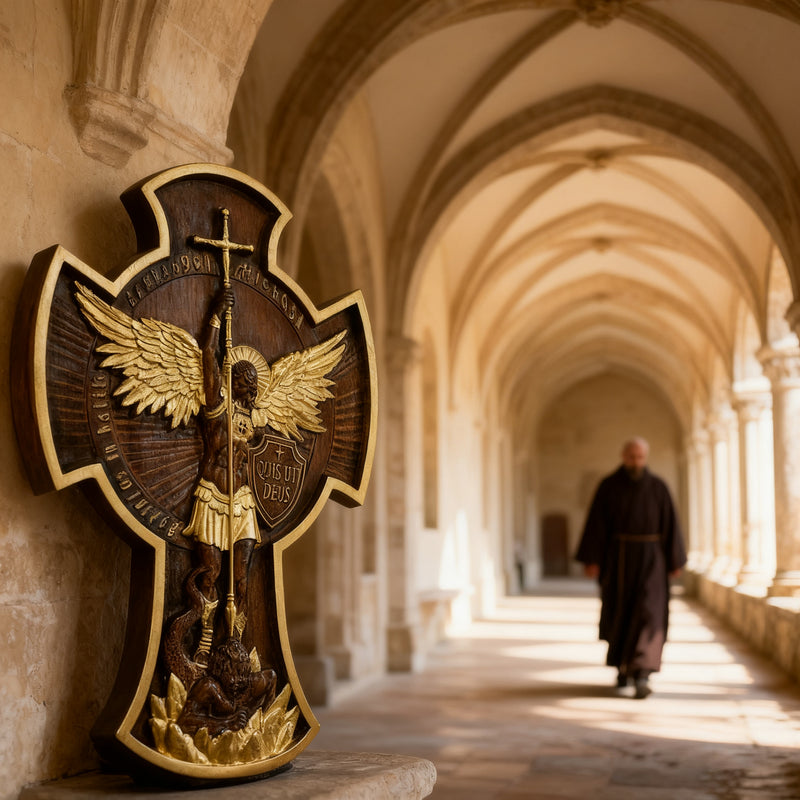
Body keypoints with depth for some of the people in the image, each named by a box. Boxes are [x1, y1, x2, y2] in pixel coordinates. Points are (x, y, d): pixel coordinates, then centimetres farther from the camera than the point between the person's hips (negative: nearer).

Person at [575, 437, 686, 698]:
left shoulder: (658, 487, 0)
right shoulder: (608, 486, -2)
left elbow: (670, 525, 3)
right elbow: (596, 524, -6)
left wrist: (675, 561, 2)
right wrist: (591, 560, -12)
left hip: (649, 559, -1)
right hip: (618, 558, 1)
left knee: (648, 615, -14)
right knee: (619, 615, 10)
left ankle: (641, 675, -20)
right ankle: (623, 665, 32)